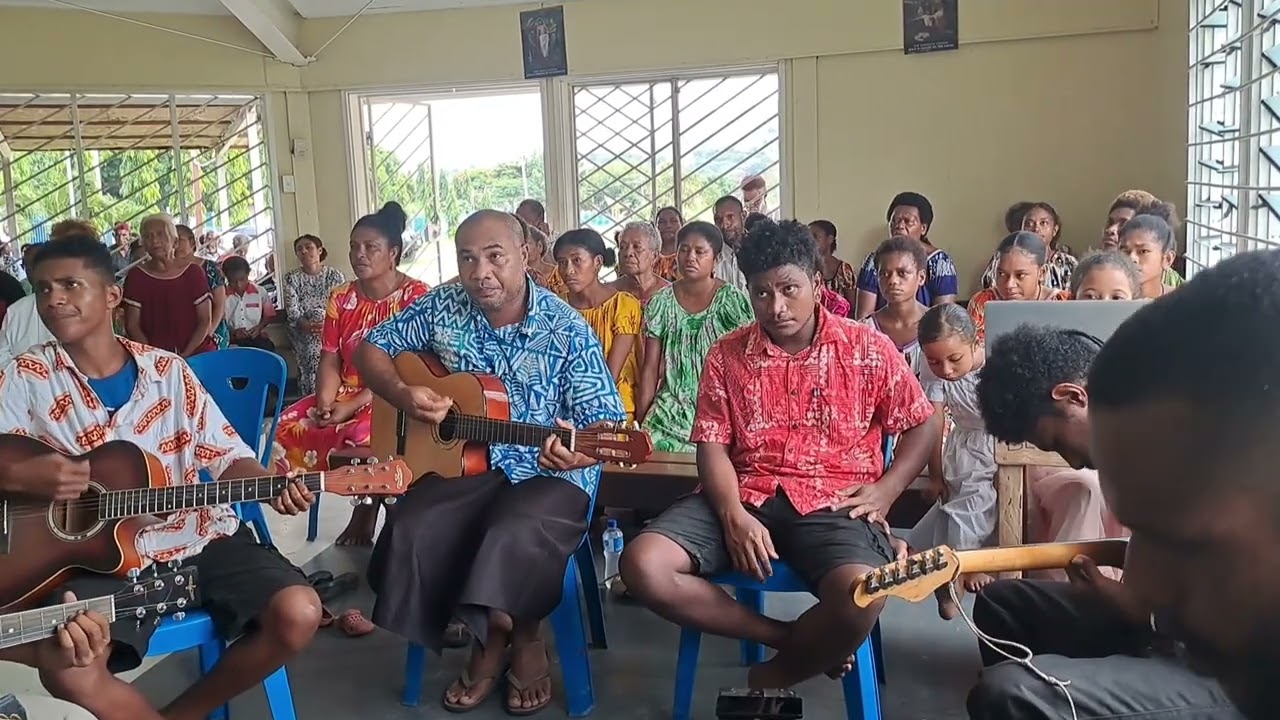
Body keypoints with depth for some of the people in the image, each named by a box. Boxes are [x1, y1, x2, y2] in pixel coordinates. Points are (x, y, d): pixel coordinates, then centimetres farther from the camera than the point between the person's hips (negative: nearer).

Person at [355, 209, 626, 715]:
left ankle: (524, 639, 0)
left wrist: (580, 452, -37)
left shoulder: (567, 329, -11)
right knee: (412, 532, -22)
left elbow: (607, 422, -13)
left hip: (547, 472, -3)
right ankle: (491, 638, 1)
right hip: (464, 463, 4)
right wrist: (403, 394, -12)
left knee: (513, 538, -33)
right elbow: (370, 349, 9)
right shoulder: (443, 308, -1)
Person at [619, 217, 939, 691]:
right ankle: (798, 640, -8)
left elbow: (923, 425, 10)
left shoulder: (867, 349, 3)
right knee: (643, 566, -22)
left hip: (833, 502, -2)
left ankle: (779, 674, -1)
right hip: (746, 497, 2)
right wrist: (732, 515, -15)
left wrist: (885, 491, -5)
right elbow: (712, 445, 3)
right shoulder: (726, 356, 7)